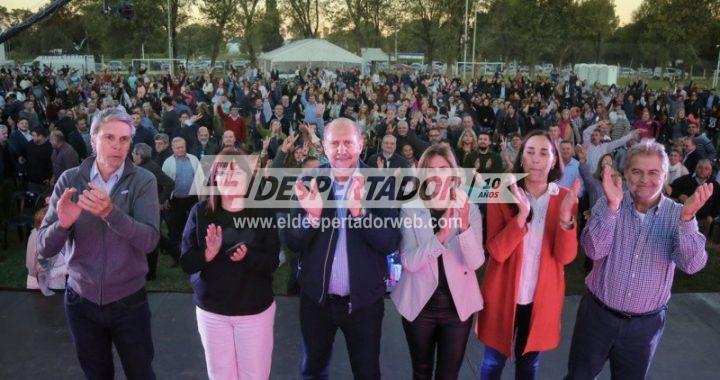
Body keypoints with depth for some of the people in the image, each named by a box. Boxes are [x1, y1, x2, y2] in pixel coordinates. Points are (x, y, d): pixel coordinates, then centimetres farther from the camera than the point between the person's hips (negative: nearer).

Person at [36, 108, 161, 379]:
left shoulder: (143, 181, -11)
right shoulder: (69, 180, -6)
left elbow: (149, 240, -23)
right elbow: (44, 249, -10)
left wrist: (110, 212, -38)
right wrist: (63, 224, -31)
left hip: (129, 301, -1)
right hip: (81, 301, 2)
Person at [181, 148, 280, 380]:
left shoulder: (263, 212, -8)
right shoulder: (201, 212, -7)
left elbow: (273, 262, -10)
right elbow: (186, 263, -6)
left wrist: (248, 256, -28)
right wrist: (208, 254, -26)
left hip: (256, 309, -1)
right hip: (212, 310, 1)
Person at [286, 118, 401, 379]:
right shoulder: (309, 182, -7)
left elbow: (390, 243, -16)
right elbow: (293, 243, -6)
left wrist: (359, 211, -31)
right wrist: (312, 216, -26)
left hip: (363, 299, -1)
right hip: (316, 297, 2)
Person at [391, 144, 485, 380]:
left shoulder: (469, 209, -3)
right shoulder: (410, 209, -6)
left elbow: (475, 263, -15)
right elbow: (409, 262, -17)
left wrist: (464, 225, -30)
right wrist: (440, 236, -31)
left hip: (458, 304, 1)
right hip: (419, 303, 0)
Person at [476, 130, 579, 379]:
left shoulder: (565, 198, -5)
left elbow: (566, 257, -13)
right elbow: (497, 252, -19)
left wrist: (566, 217, -30)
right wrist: (521, 215, -33)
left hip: (542, 296, 2)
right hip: (504, 294, -1)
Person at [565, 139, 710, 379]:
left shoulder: (677, 214, -6)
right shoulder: (608, 205, -7)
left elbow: (691, 265, -19)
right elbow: (594, 251, -20)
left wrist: (687, 219, -34)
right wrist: (612, 206, -32)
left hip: (645, 324, 1)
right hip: (597, 315, 0)